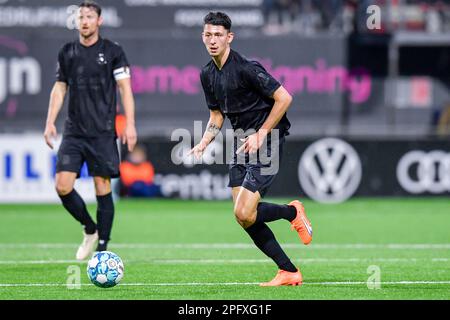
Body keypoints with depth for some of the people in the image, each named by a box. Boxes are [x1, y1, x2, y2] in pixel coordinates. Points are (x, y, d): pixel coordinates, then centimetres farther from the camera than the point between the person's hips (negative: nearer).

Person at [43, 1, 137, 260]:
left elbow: (125, 89, -2)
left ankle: (103, 247, 5)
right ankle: (90, 229, 16)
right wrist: (50, 122, 7)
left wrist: (130, 125, -10)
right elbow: (59, 88, 16)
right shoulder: (67, 52, 10)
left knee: (103, 188, -4)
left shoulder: (113, 51, -1)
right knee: (63, 186, -7)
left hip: (103, 133, -3)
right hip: (73, 132, 3)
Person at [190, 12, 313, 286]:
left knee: (244, 213, -17)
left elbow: (284, 98, -16)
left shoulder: (246, 68, -18)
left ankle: (293, 212, 12)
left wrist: (261, 135, -16)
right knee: (244, 217, 2)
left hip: (265, 142, -8)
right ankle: (289, 272, 11)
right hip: (241, 143, 8)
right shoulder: (208, 74, 7)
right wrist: (204, 143, 3)